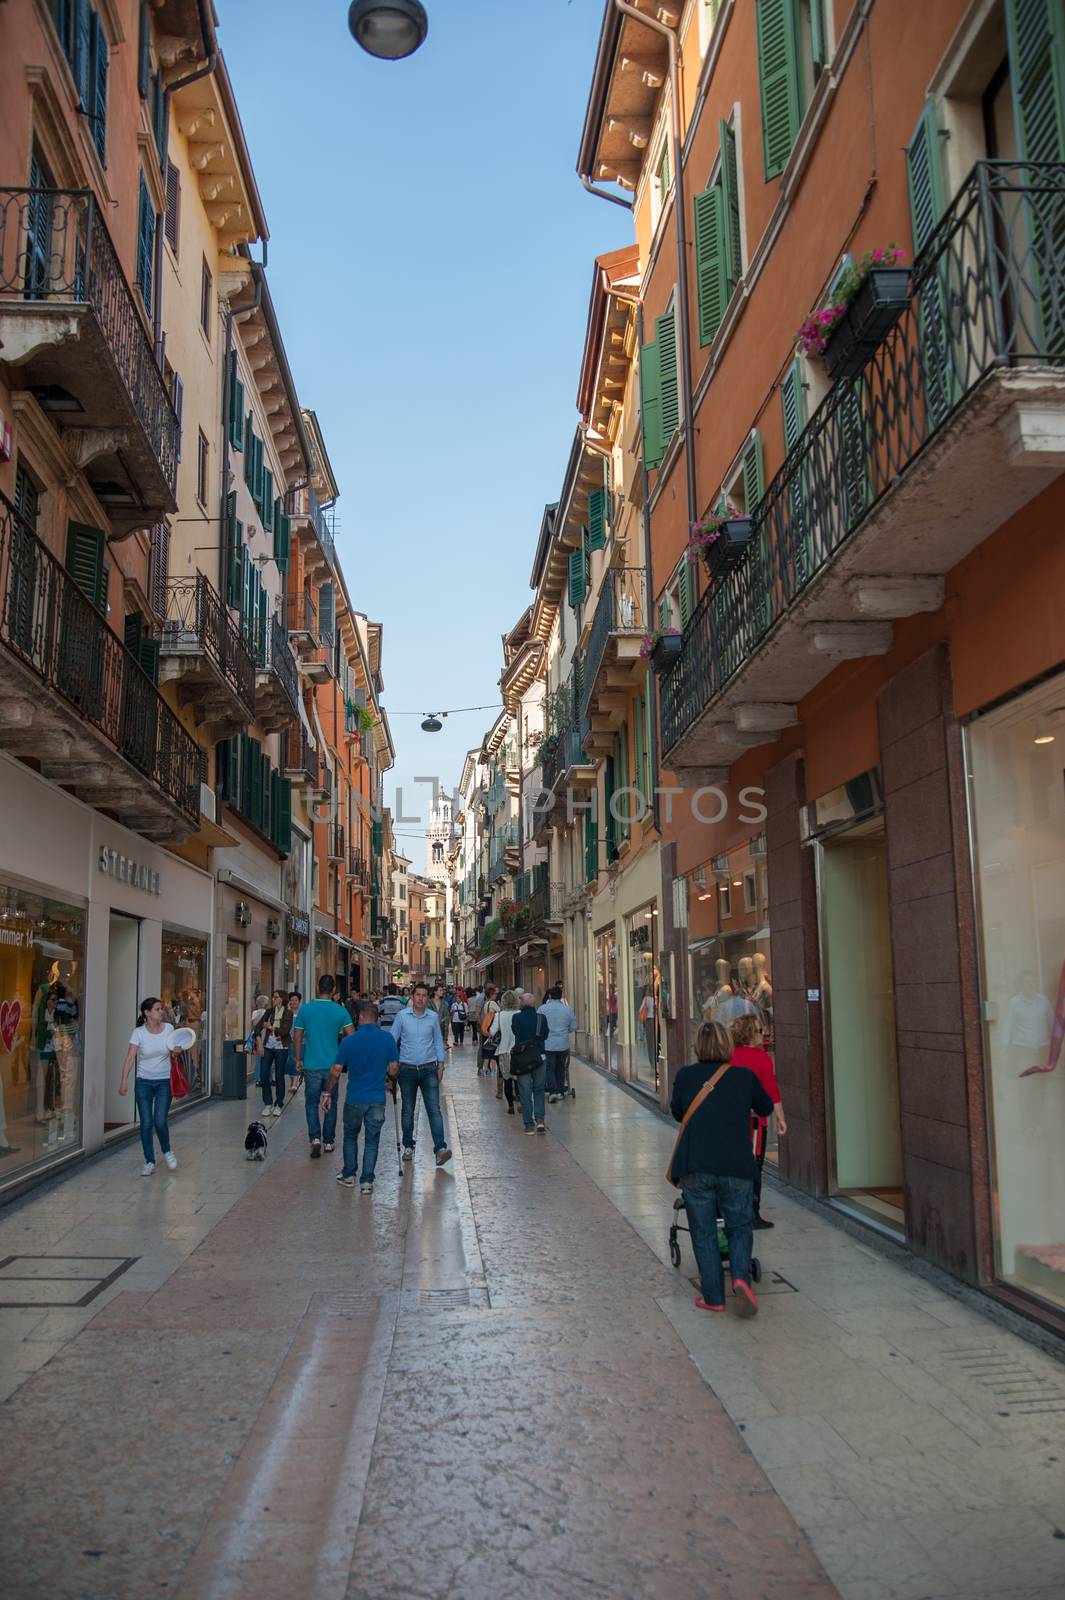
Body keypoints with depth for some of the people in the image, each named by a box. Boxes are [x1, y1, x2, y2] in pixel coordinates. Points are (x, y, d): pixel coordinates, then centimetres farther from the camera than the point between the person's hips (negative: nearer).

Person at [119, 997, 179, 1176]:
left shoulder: (168, 1028, -3)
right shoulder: (138, 1033, -9)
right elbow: (130, 1058, -12)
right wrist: (123, 1082, -19)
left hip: (164, 1081, 0)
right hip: (143, 1082, 0)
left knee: (160, 1121, -9)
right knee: (146, 1123, 0)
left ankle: (167, 1151, 20)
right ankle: (149, 1162, 14)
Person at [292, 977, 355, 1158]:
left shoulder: (305, 1009, -4)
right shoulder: (340, 1011, -6)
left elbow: (297, 1037, 1)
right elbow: (351, 1035, -9)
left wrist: (299, 1060, 10)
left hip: (311, 1065, 0)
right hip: (332, 1065, 0)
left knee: (311, 1103, 8)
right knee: (331, 1103, 14)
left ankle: (315, 1138, -10)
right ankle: (329, 1141, 21)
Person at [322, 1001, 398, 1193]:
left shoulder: (348, 1041, -8)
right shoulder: (388, 1039, -6)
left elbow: (336, 1071, -5)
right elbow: (393, 1069, -3)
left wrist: (328, 1093, 7)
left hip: (354, 1098, 0)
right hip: (377, 1098, 1)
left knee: (350, 1137, 20)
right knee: (371, 1141, 10)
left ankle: (348, 1175, 27)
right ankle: (367, 1181, 8)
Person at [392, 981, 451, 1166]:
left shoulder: (433, 1017, 2)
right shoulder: (402, 1016, -2)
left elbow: (438, 1042, 10)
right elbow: (392, 1040, 2)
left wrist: (440, 1066, 6)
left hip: (429, 1069, 0)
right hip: (407, 1070, 0)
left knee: (434, 1109, -9)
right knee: (408, 1111, 10)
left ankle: (440, 1148, -15)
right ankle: (408, 1147, 23)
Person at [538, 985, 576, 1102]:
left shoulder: (543, 1009, -8)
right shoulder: (568, 1009, -2)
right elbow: (573, 1028, 5)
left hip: (548, 1044, -2)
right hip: (563, 1044, 2)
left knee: (549, 1068, 4)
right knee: (560, 1068, 15)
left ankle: (552, 1091, -7)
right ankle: (560, 1091, 19)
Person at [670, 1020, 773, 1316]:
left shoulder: (685, 1076, 2)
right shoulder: (745, 1076, 2)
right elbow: (766, 1109, 19)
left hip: (695, 1167, 0)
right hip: (737, 1167, 0)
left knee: (703, 1233, 10)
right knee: (739, 1227, 15)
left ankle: (713, 1298, 12)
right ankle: (741, 1277, -7)